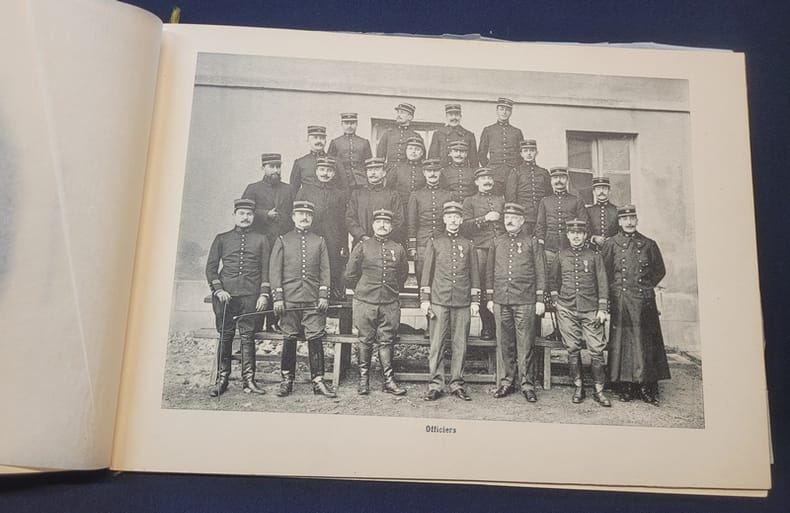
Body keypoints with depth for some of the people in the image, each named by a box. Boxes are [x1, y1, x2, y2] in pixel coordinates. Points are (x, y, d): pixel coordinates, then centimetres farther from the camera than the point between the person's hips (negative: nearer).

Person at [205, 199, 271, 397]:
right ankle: (222, 379, 9)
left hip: (251, 296, 0)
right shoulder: (222, 239, 11)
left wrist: (264, 294, -3)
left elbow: (265, 269, 7)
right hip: (225, 295, 0)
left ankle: (248, 380, 4)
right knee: (225, 337, 3)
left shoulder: (261, 240, 11)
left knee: (248, 337, -1)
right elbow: (211, 267, 8)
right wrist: (218, 290, -5)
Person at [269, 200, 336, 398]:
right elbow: (275, 270, 3)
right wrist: (278, 297, -5)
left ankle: (318, 380, 5)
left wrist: (323, 296, -1)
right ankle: (287, 380, 15)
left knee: (316, 339, -1)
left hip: (314, 300, 1)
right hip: (289, 300, -1)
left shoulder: (319, 241, 12)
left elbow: (325, 270, 8)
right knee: (289, 339, 4)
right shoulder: (282, 241, 7)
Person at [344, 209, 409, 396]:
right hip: (365, 303, -2)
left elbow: (403, 274, 20)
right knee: (365, 341, 4)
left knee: (386, 341, 4)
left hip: (390, 304, 2)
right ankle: (364, 379, 13)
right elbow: (350, 275, 6)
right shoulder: (362, 247, 1)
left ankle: (389, 380, 8)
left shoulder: (398, 249, 8)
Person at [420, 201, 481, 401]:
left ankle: (457, 384, 11)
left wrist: (475, 300, 5)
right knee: (436, 344, -2)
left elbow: (474, 274, 12)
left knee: (460, 345, 3)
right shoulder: (434, 243, 9)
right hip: (438, 301, -1)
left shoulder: (468, 245, 12)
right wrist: (424, 299, 0)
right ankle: (436, 385, 4)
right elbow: (427, 272, 7)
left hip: (462, 302, 1)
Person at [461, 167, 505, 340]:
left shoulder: (501, 200, 24)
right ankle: (486, 327, 2)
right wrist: (485, 218, -8)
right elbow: (465, 225, 1)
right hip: (481, 249, -3)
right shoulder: (469, 201, 13)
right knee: (484, 289, -6)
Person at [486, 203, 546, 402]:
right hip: (501, 300, 3)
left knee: (526, 344, 0)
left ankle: (527, 384, 8)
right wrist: (489, 298, 10)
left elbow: (540, 271, 4)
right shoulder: (496, 243, 12)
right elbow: (490, 271, 14)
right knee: (504, 343, 6)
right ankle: (508, 381, 17)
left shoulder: (531, 242, 5)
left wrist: (540, 299, -1)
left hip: (525, 301, -3)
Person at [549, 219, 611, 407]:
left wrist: (602, 309, -3)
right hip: (566, 310, 1)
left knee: (597, 349, -3)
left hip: (591, 309, -1)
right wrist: (555, 298, 8)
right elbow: (552, 278, 19)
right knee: (572, 349, 4)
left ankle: (599, 390, 6)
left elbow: (602, 283, 3)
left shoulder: (594, 255, 4)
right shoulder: (561, 255, 7)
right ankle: (578, 387, 14)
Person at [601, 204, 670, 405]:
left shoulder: (649, 244, 9)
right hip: (620, 302, -1)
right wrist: (614, 289, 3)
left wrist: (646, 287, 9)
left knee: (646, 343, 2)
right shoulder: (611, 244, 5)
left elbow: (660, 271, 17)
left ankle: (647, 389, 8)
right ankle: (625, 388, 8)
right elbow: (603, 272, 7)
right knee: (622, 343, 1)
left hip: (644, 301, 1)